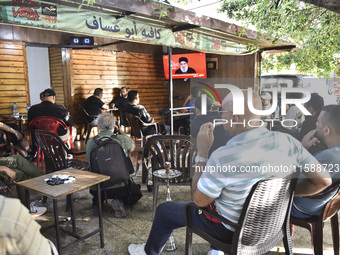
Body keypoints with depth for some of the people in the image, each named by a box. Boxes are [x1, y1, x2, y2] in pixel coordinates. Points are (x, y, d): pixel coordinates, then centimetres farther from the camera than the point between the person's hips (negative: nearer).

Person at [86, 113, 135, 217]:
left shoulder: (90, 142, -7)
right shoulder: (121, 139, -12)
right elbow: (132, 146, 13)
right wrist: (121, 131, 21)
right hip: (119, 187, -4)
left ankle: (97, 202, 14)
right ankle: (118, 201, 1)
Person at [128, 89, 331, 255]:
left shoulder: (222, 158, -35)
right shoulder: (290, 142, -19)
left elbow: (199, 200, -19)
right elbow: (323, 181, -7)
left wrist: (202, 152, -19)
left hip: (232, 231, -5)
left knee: (164, 211, 17)